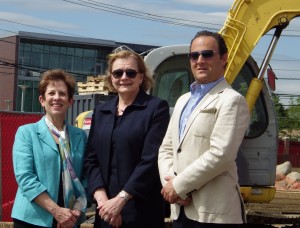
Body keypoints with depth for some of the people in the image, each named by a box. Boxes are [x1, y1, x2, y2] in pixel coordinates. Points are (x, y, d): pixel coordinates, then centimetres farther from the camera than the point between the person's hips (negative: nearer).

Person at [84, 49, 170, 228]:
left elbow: (152, 160, -12)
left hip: (141, 211, -4)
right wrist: (102, 200, -8)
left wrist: (120, 199, -15)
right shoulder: (100, 111, 12)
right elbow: (92, 159, 6)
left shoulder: (157, 107, -3)